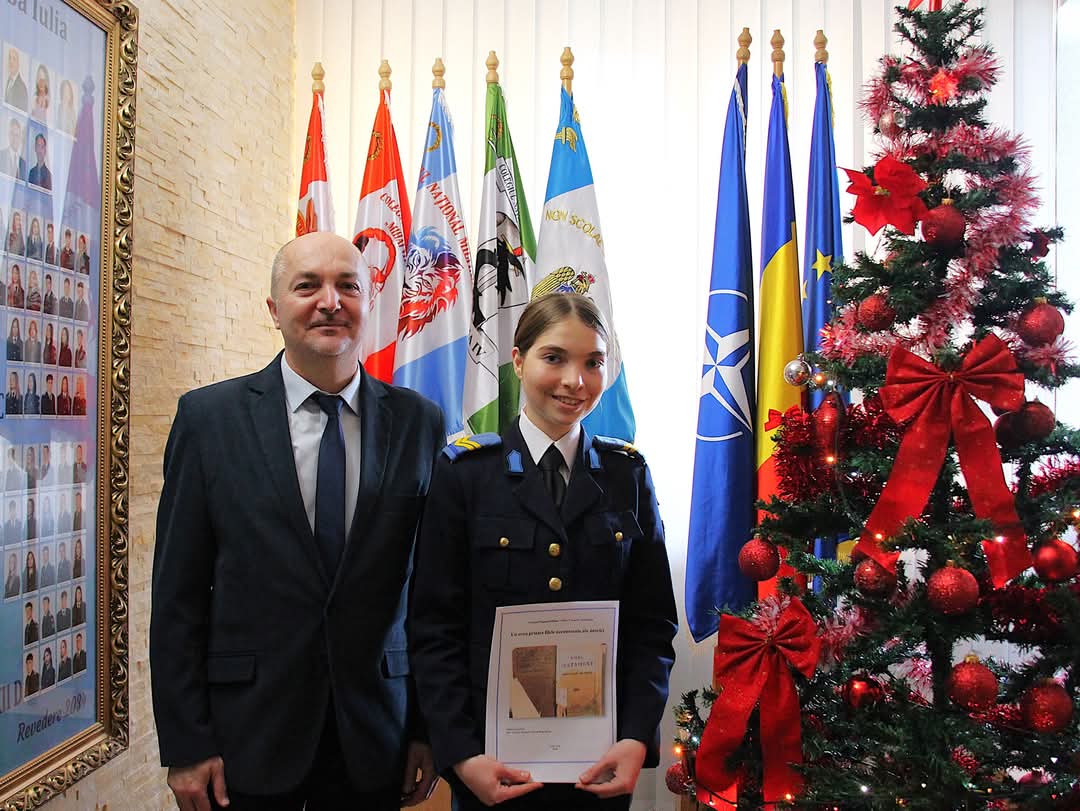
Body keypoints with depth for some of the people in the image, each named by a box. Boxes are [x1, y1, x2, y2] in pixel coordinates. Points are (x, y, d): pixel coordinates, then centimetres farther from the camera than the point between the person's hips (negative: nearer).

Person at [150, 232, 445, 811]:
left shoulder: (419, 422, -2)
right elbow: (178, 593, -3)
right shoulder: (209, 416, -5)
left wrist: (430, 728, 1)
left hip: (374, 739, 1)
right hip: (248, 734, -1)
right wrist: (184, 744, -4)